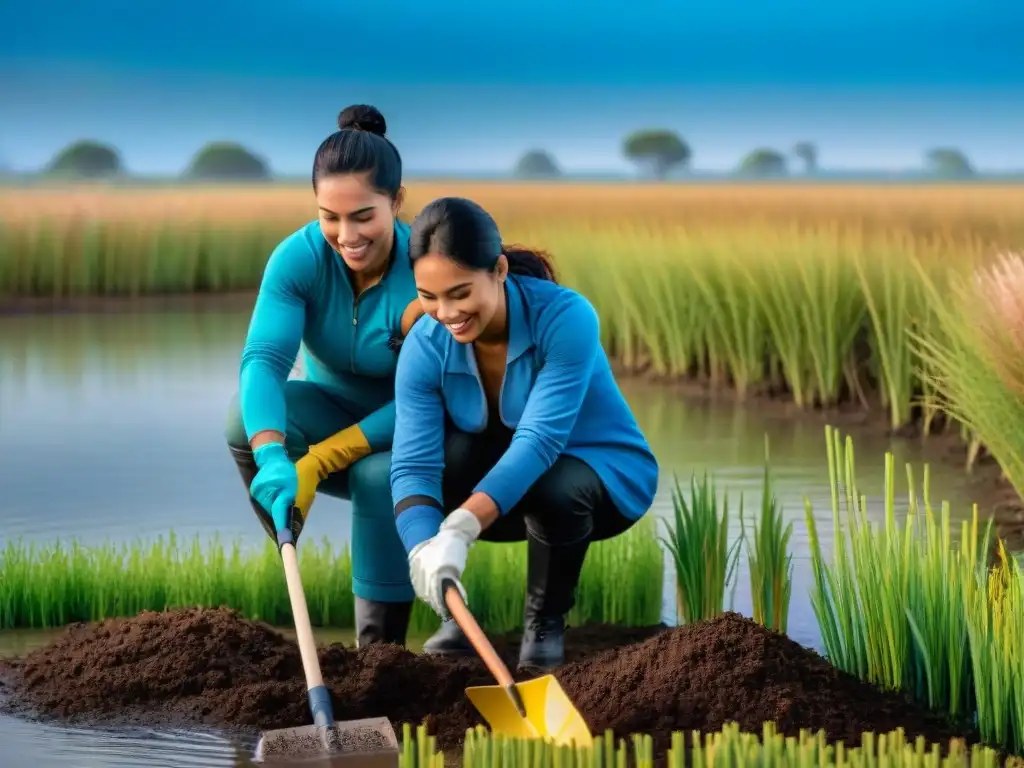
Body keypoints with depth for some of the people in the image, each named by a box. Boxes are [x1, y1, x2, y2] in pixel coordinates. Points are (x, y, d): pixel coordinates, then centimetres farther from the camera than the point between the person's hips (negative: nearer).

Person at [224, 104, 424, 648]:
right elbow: (264, 359, -32)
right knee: (248, 413, -28)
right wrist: (272, 459, -51)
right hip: (332, 415, 2)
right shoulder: (300, 257, -20)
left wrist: (322, 460, -37)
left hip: (404, 438, -2)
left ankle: (381, 648, -22)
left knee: (380, 474, -36)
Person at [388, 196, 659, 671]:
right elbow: (413, 464, -27)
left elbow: (539, 441, -40)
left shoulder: (565, 318, -30)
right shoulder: (425, 347, -19)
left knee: (551, 487, -37)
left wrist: (461, 528, -53)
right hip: (499, 496, 3)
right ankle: (454, 611, -9)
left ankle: (546, 622, -8)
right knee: (448, 448, -28)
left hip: (607, 477, -3)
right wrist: (423, 548, -48)